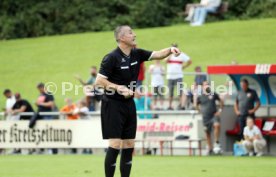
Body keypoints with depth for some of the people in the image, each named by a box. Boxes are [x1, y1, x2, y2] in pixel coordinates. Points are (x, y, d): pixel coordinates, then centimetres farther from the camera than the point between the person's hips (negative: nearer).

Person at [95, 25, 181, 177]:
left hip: (129, 104, 7)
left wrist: (170, 50, -11)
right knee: (115, 145, -12)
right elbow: (99, 81, -15)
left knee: (129, 145, 7)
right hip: (113, 104, -7)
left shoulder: (137, 54, 5)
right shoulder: (111, 58, -15)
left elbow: (156, 55, 9)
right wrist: (118, 87, -24)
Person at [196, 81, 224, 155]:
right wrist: (201, 110, 8)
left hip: (214, 115, -2)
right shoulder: (200, 97, 3)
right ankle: (210, 149, 18)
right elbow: (197, 105, 19)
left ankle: (217, 142, -20)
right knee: (207, 133, 7)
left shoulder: (213, 94, 3)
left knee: (217, 125, -32)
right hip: (206, 117, 2)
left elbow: (221, 102, 14)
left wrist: (220, 110, 4)